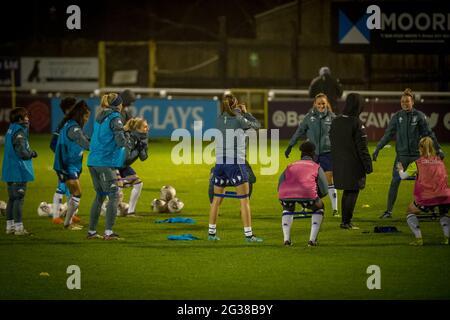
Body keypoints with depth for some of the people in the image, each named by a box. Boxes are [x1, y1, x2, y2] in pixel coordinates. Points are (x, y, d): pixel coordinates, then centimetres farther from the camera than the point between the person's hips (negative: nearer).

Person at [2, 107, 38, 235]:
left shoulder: (10, 130, 12)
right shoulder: (19, 133, -17)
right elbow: (22, 153, -21)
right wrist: (32, 153, -3)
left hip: (9, 171, 9)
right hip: (19, 171, -9)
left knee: (12, 199, 14)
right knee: (19, 198, -5)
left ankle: (10, 226, 18)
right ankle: (18, 227, -4)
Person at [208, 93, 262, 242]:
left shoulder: (219, 119, 5)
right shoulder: (239, 120, -7)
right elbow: (256, 125, 8)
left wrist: (239, 113, 18)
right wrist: (244, 113, 20)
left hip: (220, 162, 5)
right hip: (236, 163, -5)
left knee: (216, 199, 15)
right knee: (244, 200, 0)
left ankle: (211, 232, 18)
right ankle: (248, 234, -4)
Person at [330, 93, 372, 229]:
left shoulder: (335, 122, 5)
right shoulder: (356, 124, -16)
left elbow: (332, 143, 12)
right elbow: (362, 147, -14)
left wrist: (335, 161, 20)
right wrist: (368, 165, -8)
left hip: (339, 164, 7)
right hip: (354, 165, -7)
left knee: (347, 192, 17)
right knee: (352, 192, 1)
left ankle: (345, 220, 20)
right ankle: (346, 222, 0)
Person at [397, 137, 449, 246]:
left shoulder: (417, 163, 7)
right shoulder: (440, 162, 15)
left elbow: (403, 176, 15)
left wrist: (400, 169, 39)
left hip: (426, 199, -3)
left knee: (410, 212, 23)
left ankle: (418, 239, 6)